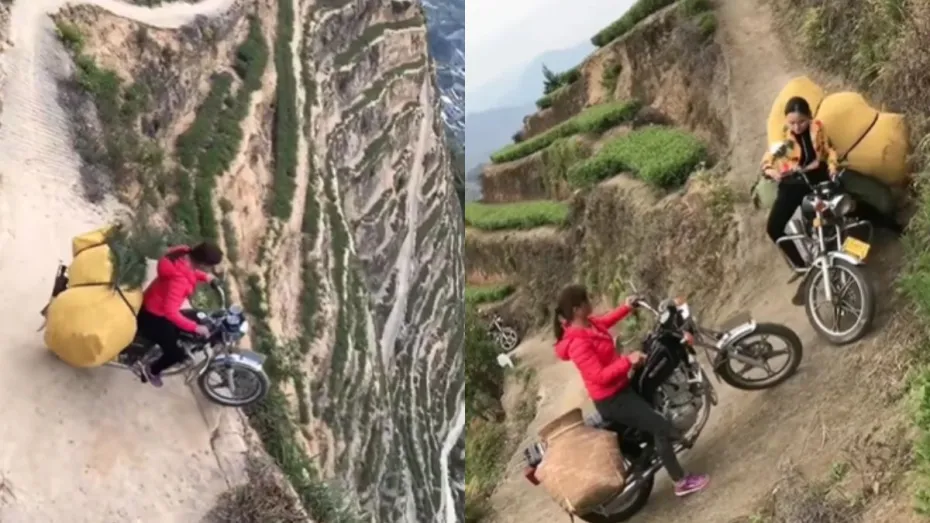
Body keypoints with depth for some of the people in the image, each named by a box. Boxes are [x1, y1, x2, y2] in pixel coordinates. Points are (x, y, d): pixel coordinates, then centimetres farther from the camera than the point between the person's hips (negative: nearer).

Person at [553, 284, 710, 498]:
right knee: (661, 428, -10)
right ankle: (681, 482, 0)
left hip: (620, 388, 10)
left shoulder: (586, 323, -1)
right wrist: (628, 361, -34)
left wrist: (626, 308, 25)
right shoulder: (578, 344, -31)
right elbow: (600, 376, -33)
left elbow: (605, 322, 23)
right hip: (612, 400, -10)